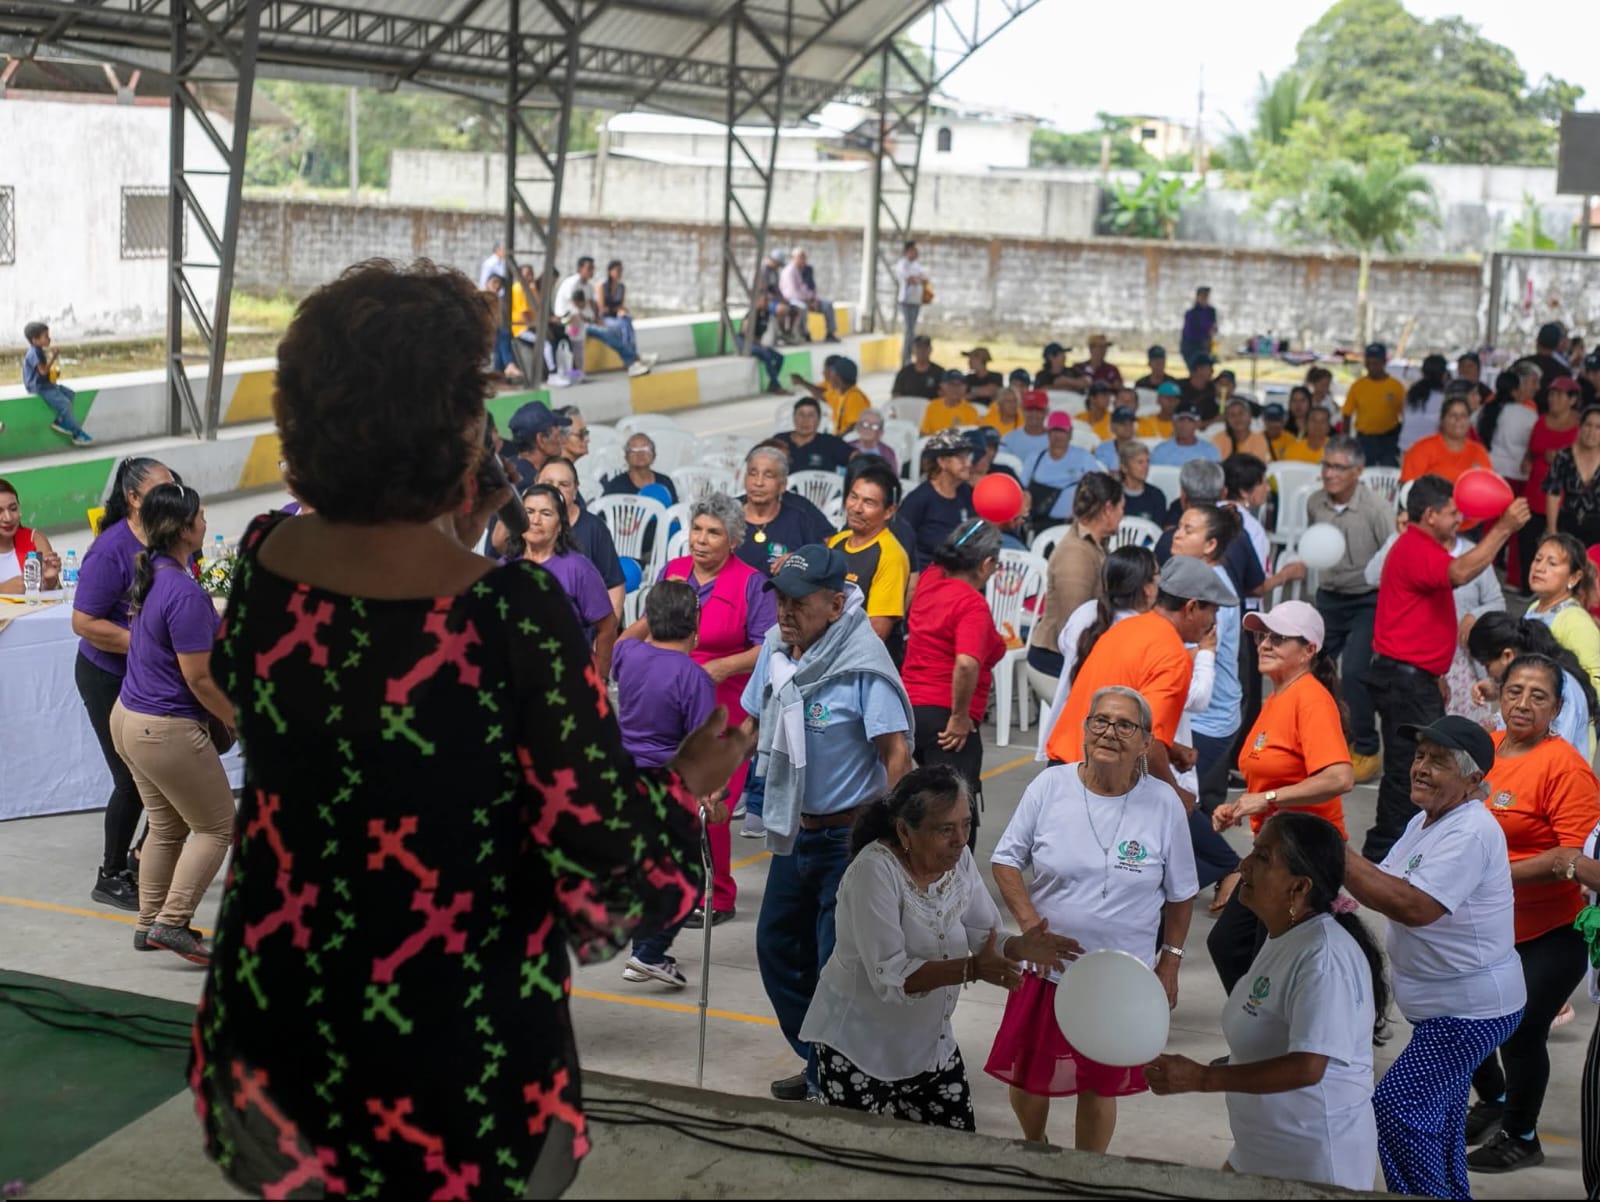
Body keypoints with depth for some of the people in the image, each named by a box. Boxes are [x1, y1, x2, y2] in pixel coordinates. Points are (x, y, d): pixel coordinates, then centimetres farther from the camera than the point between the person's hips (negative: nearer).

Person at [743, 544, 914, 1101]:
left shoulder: (862, 665, -21)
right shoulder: (775, 648, 1)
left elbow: (897, 752, -22)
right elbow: (753, 721, 16)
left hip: (849, 835, -8)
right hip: (795, 831, 8)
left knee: (837, 963, -2)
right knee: (777, 946, 17)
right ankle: (819, 1061, 35)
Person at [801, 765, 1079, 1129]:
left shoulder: (959, 858, -5)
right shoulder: (874, 870, -26)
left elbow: (984, 938, -5)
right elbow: (889, 976, -30)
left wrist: (1020, 948, -26)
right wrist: (971, 969, -40)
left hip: (929, 1041, 7)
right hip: (860, 1045, -6)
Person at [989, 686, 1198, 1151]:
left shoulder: (1163, 804, -9)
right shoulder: (1049, 787, -9)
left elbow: (1180, 895, 2)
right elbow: (1006, 861, -2)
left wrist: (1170, 963, 3)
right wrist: (1032, 926, -14)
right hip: (1047, 968, 1)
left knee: (1100, 1088, 12)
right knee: (1027, 1078, 14)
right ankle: (1034, 1150, 44)